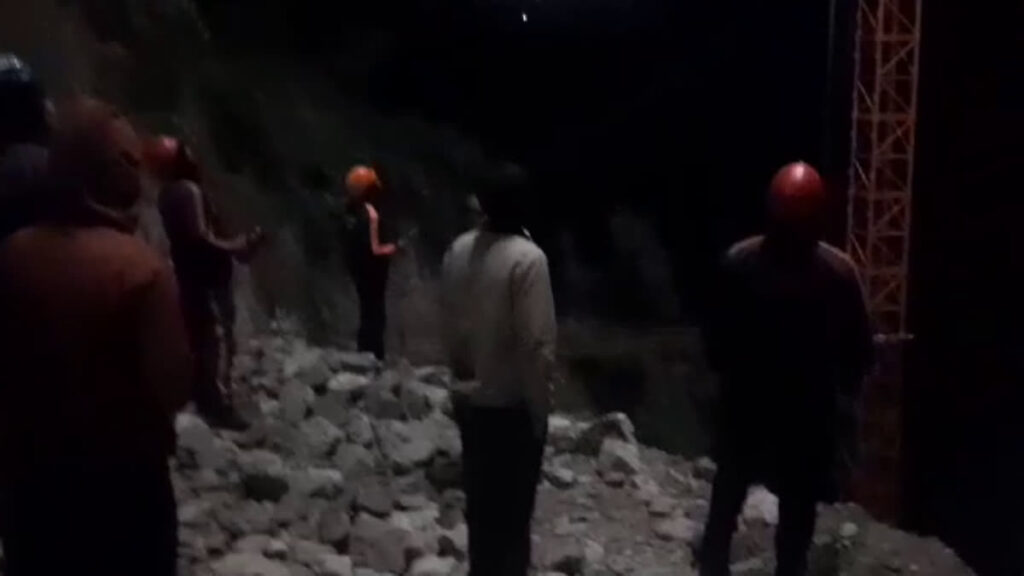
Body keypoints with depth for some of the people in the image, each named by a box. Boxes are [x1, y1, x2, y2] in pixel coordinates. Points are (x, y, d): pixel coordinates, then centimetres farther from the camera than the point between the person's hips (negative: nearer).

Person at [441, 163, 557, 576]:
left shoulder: (459, 250, -1)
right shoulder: (527, 258, -21)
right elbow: (537, 344, -21)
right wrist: (540, 408, -11)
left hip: (471, 399, 6)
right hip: (512, 405, -6)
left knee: (481, 501, 19)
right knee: (511, 509, 7)